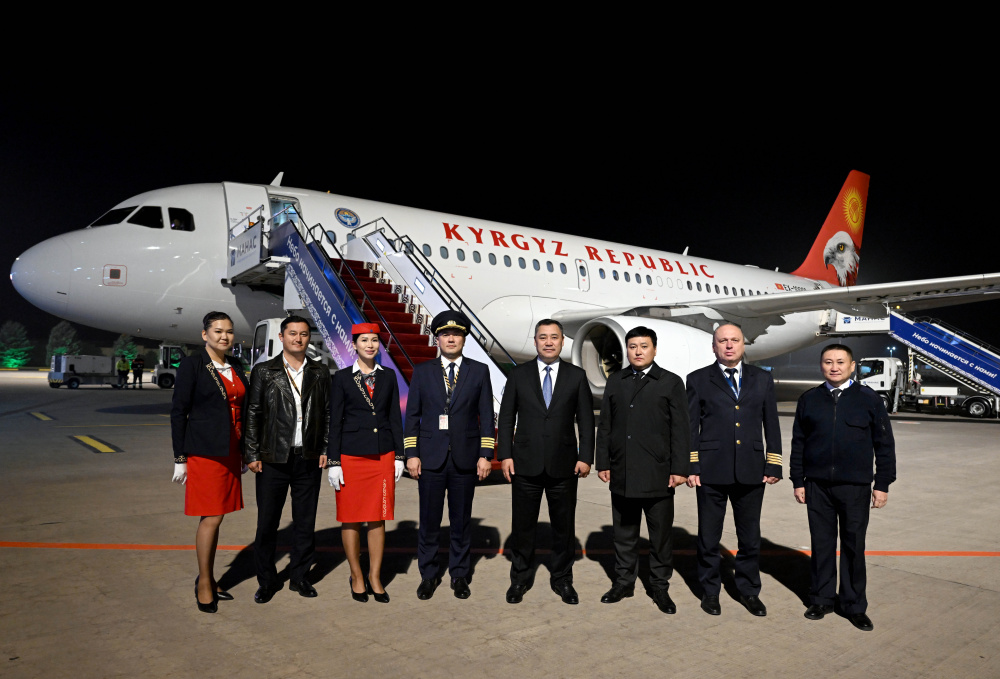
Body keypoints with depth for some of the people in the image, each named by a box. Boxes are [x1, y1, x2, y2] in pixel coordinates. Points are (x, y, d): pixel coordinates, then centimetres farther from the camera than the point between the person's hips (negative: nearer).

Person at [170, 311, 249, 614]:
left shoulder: (236, 366, 11)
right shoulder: (191, 365, -7)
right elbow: (178, 411, -7)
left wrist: (244, 452, 14)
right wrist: (180, 458, -9)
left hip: (230, 452, 6)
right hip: (204, 451, -6)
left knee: (214, 517, 13)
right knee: (211, 518, -3)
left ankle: (208, 580, 24)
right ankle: (204, 584, 12)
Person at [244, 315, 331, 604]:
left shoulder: (320, 372, 8)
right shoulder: (263, 371, 2)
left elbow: (328, 414, 10)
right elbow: (252, 414, 1)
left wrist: (326, 449, 3)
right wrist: (252, 454, -3)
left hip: (309, 459, 2)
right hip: (273, 458, -2)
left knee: (305, 521, 10)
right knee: (267, 522, 4)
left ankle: (300, 576, 24)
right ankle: (267, 581, 20)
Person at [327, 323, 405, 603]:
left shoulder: (388, 376, 7)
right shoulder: (341, 378, 0)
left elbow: (395, 418, 9)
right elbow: (334, 422, -1)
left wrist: (399, 456, 5)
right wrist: (334, 462, -5)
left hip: (383, 455, 2)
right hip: (351, 456, -2)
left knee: (378, 518, 7)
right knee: (351, 518, 5)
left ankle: (375, 577, 19)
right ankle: (356, 577, 21)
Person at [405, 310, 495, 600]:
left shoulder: (479, 371, 4)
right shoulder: (422, 372, 5)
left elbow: (486, 416, 2)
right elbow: (412, 415, 5)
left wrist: (485, 455, -4)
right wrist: (411, 454, -3)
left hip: (465, 458, 0)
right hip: (431, 458, 0)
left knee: (462, 520, 9)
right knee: (429, 520, 6)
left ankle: (459, 575, 24)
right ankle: (428, 574, 22)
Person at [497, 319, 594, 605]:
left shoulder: (577, 376, 4)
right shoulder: (518, 375, 3)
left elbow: (586, 420, 3)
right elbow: (506, 418, 4)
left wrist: (585, 457, -4)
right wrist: (505, 455, -4)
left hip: (563, 465, 0)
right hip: (526, 464, 0)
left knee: (564, 526, 10)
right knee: (522, 525, 9)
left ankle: (562, 579, 28)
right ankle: (519, 579, 26)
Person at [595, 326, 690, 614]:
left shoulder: (671, 383, 2)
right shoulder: (615, 382, 11)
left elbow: (680, 429, -2)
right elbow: (604, 426, 10)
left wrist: (679, 469, -8)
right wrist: (603, 463, 6)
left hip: (658, 474, -3)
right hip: (621, 473, 3)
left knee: (660, 535, 6)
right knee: (624, 533, 13)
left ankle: (660, 586, 21)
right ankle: (623, 581, 26)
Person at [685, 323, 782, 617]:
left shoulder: (762, 379, 10)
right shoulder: (699, 379, 4)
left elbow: (771, 425, 10)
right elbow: (690, 426, 2)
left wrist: (773, 465, 4)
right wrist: (690, 466, -4)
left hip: (751, 471, 2)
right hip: (711, 471, -2)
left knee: (750, 537, 11)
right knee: (708, 537, 8)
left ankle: (748, 590, 29)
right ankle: (710, 591, 24)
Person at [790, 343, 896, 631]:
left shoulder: (869, 399, 2)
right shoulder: (809, 400, 6)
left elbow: (884, 444, 4)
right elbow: (798, 443, 8)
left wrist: (882, 484, 0)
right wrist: (798, 481, 5)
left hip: (855, 486, -1)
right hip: (817, 486, 1)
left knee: (854, 547, 7)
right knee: (821, 545, 9)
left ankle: (854, 606, 21)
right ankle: (822, 599, 23)